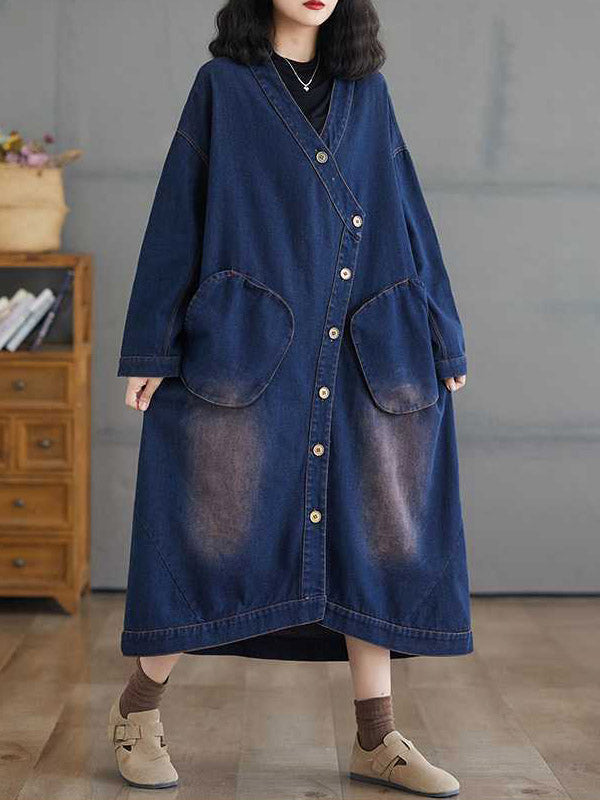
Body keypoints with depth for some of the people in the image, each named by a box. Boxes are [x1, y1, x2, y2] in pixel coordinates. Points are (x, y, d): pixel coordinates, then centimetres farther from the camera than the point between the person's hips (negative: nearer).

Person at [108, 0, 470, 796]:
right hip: (248, 348, -3)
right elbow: (179, 212, 2)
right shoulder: (222, 85, 6)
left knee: (376, 535, 2)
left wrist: (442, 341, 10)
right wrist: (151, 349, -4)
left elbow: (405, 213, 14)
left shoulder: (367, 92, 15)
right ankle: (138, 707, 16)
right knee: (222, 527, -3)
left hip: (361, 353, 4)